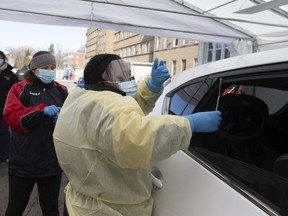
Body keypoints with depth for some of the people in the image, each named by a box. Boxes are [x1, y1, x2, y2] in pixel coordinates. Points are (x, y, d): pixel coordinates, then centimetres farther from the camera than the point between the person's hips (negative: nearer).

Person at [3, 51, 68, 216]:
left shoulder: (61, 91, 6)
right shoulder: (20, 89, -1)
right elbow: (11, 116, -15)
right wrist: (42, 110, -26)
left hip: (52, 163, 2)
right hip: (23, 163, -2)